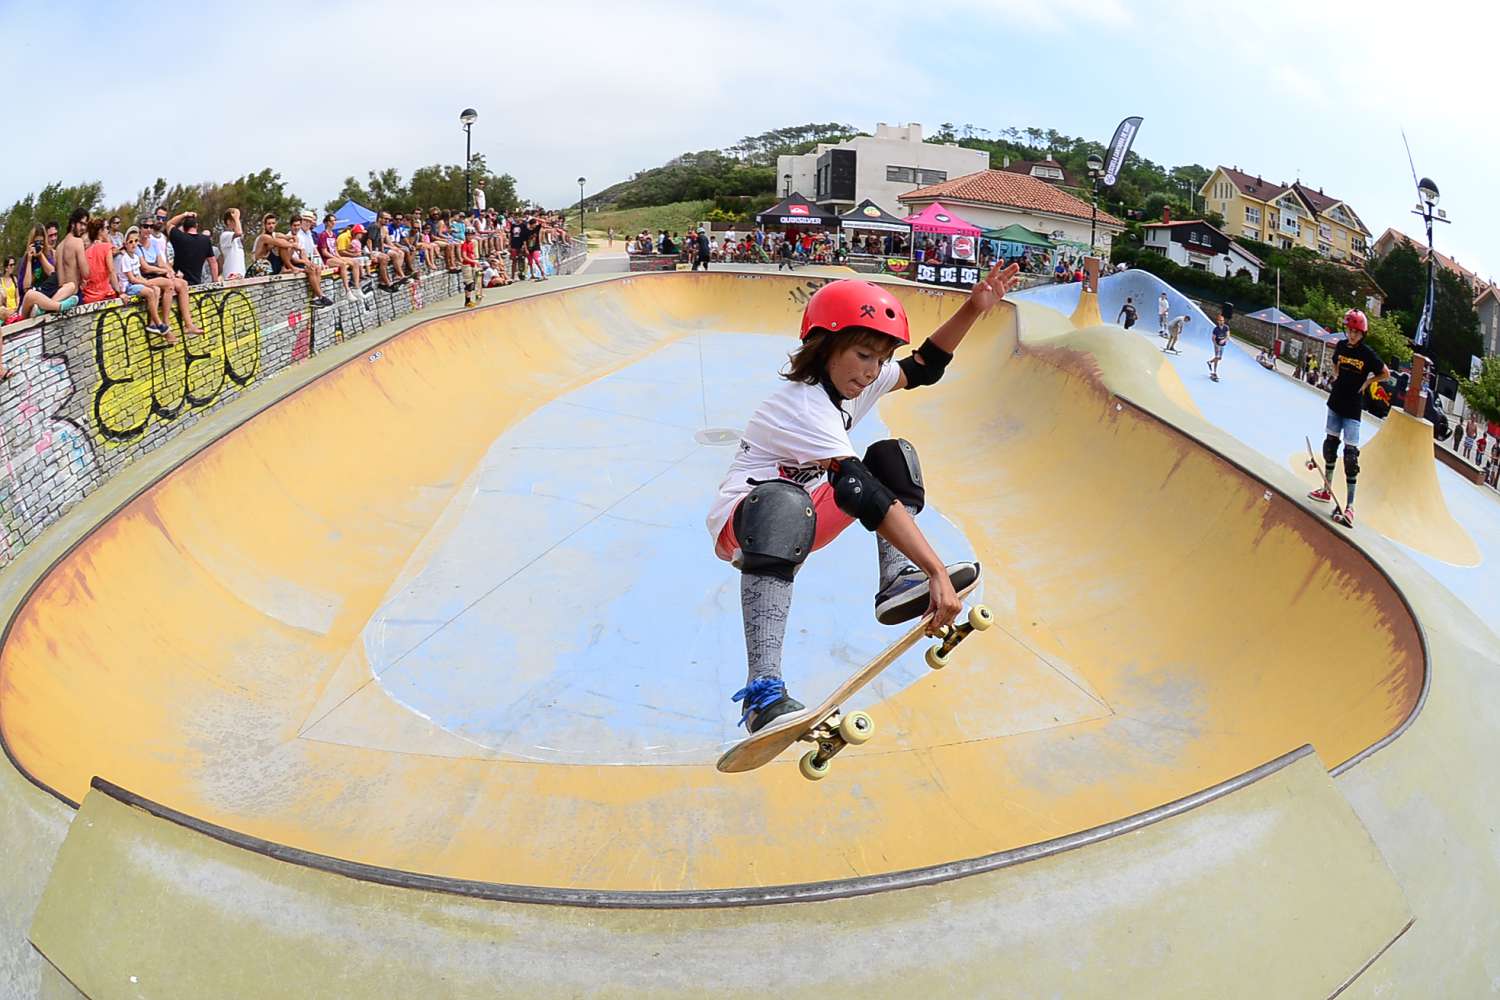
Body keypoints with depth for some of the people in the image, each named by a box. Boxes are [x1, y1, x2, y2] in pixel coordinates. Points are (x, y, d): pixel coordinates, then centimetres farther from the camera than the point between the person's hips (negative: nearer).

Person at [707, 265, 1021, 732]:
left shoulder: (851, 380, 0)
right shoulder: (804, 407, -28)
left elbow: (924, 368, 14)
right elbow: (869, 499, -35)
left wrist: (973, 309, -1)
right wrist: (938, 573, -39)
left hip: (801, 521, 9)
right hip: (740, 525, -9)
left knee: (893, 456, 0)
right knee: (783, 503, -45)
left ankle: (898, 579, -15)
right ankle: (764, 691, -51)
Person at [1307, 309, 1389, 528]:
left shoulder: (1368, 354, -11)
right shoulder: (1341, 346, 2)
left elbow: (1386, 374, 2)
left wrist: (1367, 382, -6)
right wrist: (1336, 378, 7)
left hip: (1353, 408, -6)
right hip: (1335, 403, 6)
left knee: (1350, 454, -9)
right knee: (1330, 444, 16)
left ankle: (1350, 506, -8)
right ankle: (1326, 490, 31)